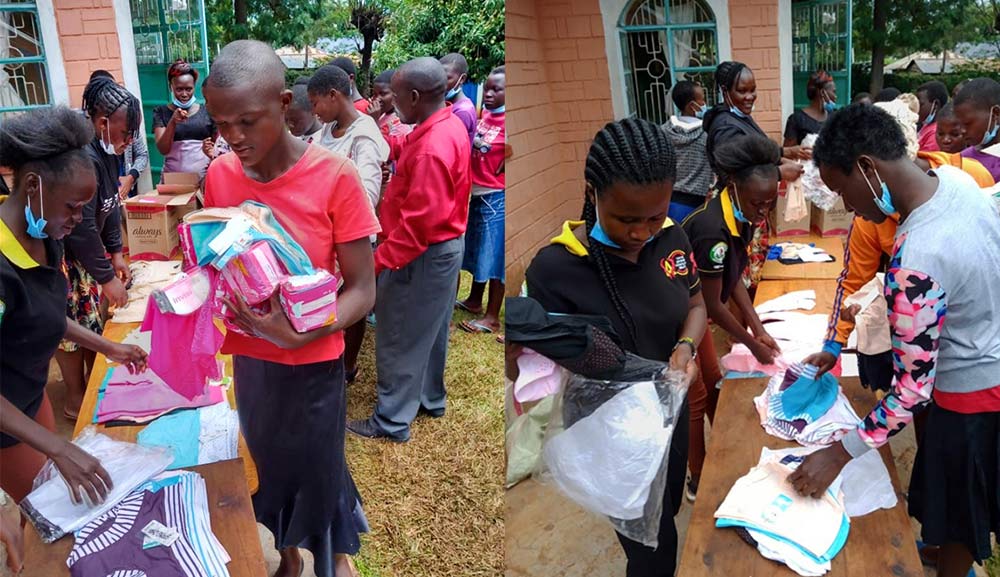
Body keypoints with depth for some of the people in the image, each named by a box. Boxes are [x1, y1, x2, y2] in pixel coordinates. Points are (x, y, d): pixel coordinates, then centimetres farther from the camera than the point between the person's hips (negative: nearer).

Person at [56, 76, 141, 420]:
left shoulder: (106, 150, 0)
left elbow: (111, 205, 7)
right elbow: (81, 228, -28)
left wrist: (115, 253, 4)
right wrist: (106, 278, -19)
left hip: (84, 246, 9)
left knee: (94, 314, 15)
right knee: (73, 324, 1)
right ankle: (76, 401, 15)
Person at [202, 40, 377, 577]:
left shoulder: (334, 176, -20)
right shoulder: (219, 175, -7)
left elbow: (362, 289, -16)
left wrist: (298, 334, -31)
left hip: (313, 361, -3)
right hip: (247, 358, 4)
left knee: (320, 464, 14)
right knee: (268, 461, 21)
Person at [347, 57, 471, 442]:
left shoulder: (431, 149, -29)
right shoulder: (449, 124, 3)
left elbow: (419, 223, -29)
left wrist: (377, 261, -24)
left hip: (423, 255, -10)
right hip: (445, 246, 10)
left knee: (400, 338, 3)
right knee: (429, 330, 22)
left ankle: (392, 421, 15)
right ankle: (429, 398, 38)